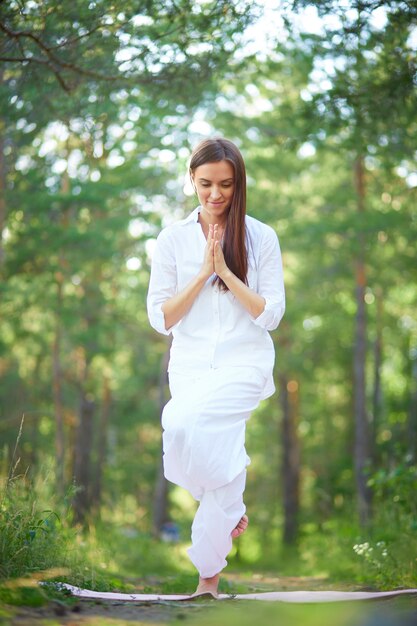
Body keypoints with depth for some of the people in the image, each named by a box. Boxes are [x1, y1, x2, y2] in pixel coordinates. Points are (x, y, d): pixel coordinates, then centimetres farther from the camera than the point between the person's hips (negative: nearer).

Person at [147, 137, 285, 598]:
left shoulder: (260, 237, 2)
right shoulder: (172, 239, 5)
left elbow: (271, 315, -2)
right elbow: (159, 319, 3)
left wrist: (226, 271, -11)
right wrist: (202, 274, -8)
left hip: (244, 362, -2)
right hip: (191, 363, 3)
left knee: (181, 422, -28)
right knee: (219, 455, -18)